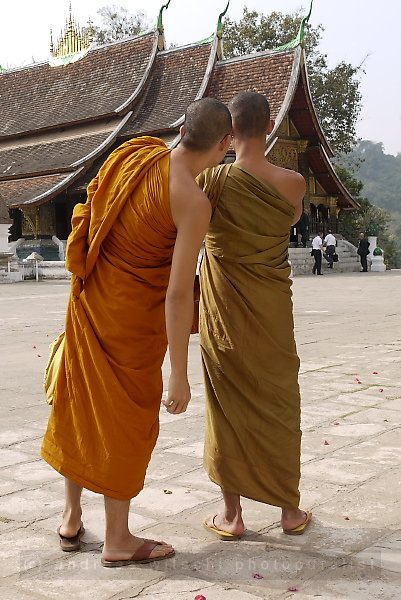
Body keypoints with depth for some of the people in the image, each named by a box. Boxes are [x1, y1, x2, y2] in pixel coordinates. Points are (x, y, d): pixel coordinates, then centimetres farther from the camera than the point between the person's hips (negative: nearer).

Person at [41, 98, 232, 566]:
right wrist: (179, 374, -18)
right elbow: (178, 294, -24)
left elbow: (95, 205, 11)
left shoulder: (134, 152, -3)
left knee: (80, 405, 19)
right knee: (126, 419, 8)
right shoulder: (194, 203, -23)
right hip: (132, 313, -7)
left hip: (90, 295, 7)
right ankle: (117, 540, 23)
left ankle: (71, 518, 36)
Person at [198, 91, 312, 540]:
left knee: (228, 407, 10)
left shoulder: (213, 180, -16)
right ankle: (290, 510, 26)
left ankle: (231, 514, 20)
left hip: (224, 314, -1)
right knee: (278, 404, 15)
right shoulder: (292, 183, -10)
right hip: (273, 314, 2)